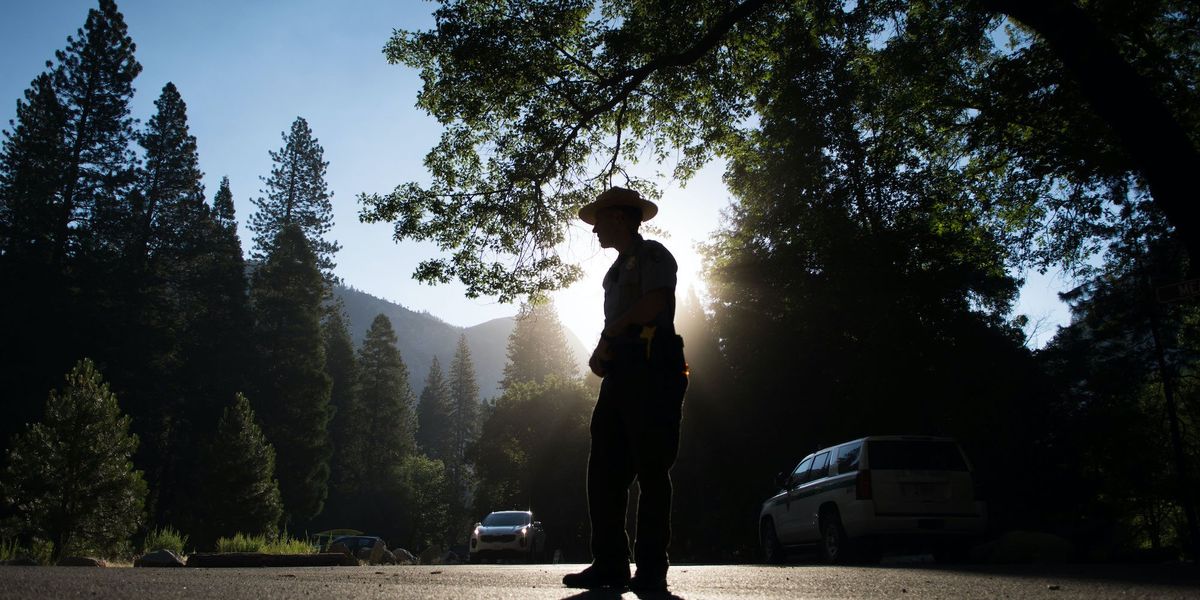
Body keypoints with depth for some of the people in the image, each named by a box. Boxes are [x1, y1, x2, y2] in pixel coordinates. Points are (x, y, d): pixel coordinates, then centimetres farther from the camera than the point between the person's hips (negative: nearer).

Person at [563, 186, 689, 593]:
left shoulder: (651, 254, 3)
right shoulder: (617, 269, 29)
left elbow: (654, 304, -13)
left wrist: (607, 336, -3)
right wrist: (603, 352, 5)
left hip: (650, 366, -9)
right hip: (620, 373, 9)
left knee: (651, 469, -8)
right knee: (604, 471, 2)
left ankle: (651, 569, -6)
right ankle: (609, 564, 5)